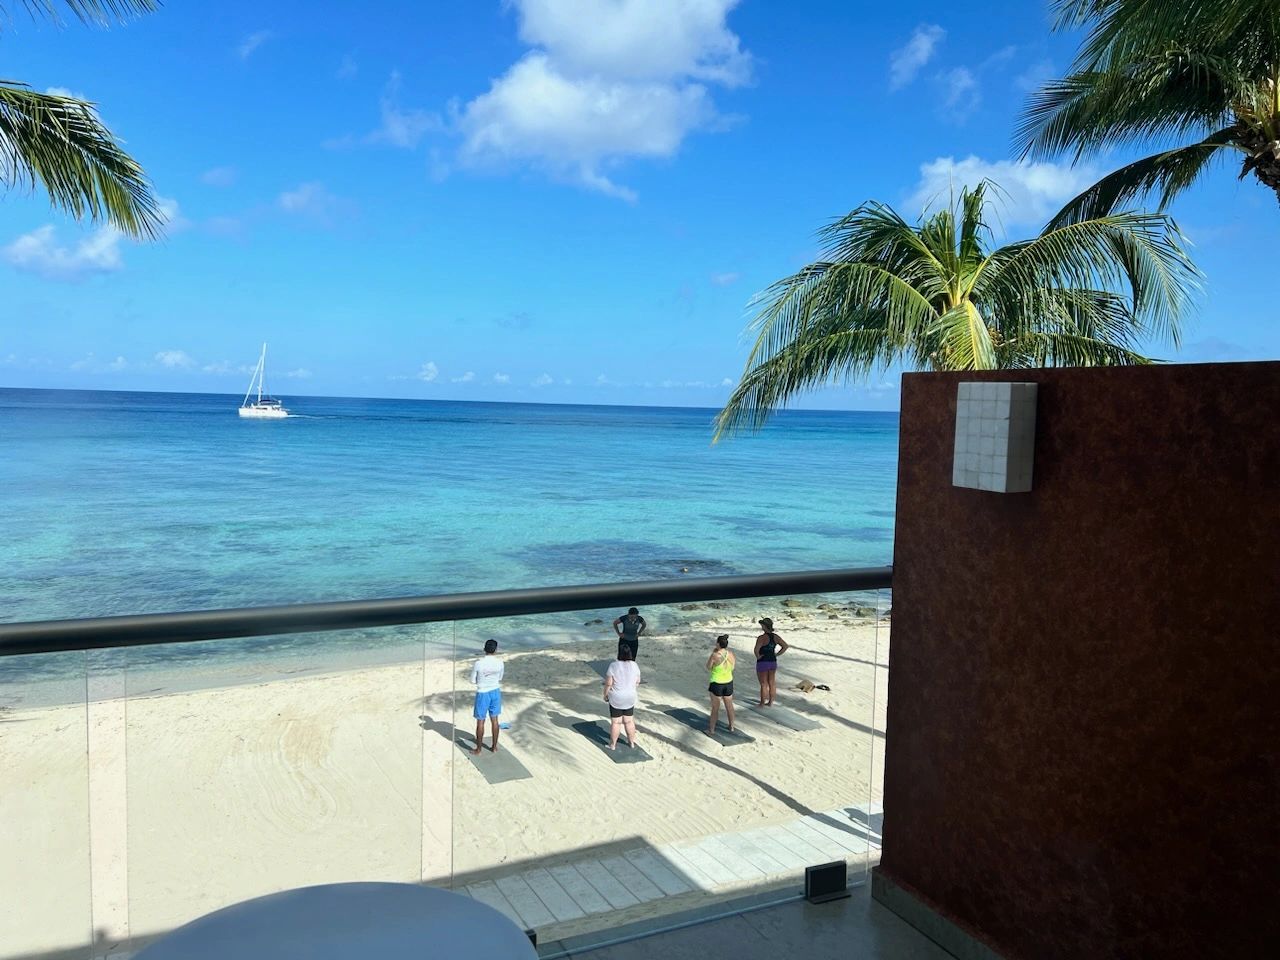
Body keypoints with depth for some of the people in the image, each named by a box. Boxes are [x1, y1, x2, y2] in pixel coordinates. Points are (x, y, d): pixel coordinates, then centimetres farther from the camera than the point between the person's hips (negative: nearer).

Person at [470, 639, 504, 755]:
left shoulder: (479, 663, -19)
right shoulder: (500, 662, -10)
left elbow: (473, 680, -8)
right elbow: (500, 678, 5)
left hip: (483, 693, -3)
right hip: (495, 692, 3)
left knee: (480, 721, 9)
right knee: (494, 720, 16)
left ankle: (478, 749, 19)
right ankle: (494, 747, 25)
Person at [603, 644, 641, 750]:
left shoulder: (613, 666, -20)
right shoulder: (635, 665, -8)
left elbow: (608, 684, -15)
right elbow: (637, 682, 2)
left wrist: (605, 695, 0)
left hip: (616, 699, -3)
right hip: (630, 698, 3)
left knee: (615, 722, 8)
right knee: (629, 721, 17)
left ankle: (613, 745, 19)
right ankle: (631, 742, 28)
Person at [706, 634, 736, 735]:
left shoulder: (715, 655, -22)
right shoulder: (730, 653, -8)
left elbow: (708, 667, -7)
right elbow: (735, 661, 12)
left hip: (716, 684, -4)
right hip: (729, 683, 4)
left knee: (715, 708, 8)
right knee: (729, 706, 19)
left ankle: (712, 729, 16)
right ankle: (731, 727, 32)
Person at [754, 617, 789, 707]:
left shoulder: (762, 638, -21)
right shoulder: (775, 637, -1)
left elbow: (756, 649, -33)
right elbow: (785, 646, 3)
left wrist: (758, 656, -15)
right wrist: (776, 655, 5)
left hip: (762, 662, -6)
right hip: (773, 662, 6)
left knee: (764, 684, 4)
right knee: (772, 683, 14)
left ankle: (762, 703, 14)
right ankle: (770, 702, 24)